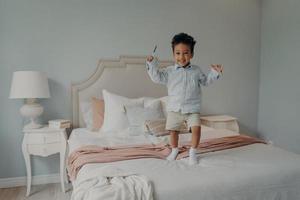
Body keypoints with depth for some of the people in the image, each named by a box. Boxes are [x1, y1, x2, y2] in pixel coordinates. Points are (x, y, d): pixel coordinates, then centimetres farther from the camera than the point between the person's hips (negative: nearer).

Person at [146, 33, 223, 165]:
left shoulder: (196, 71, 4)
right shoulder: (169, 71, -1)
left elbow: (205, 81, 16)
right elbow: (157, 78, -4)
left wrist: (215, 72, 5)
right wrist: (152, 65, -14)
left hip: (192, 109, 0)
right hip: (174, 109, 0)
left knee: (196, 128, -13)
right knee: (173, 130, 8)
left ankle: (192, 152, 6)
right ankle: (174, 150, 32)